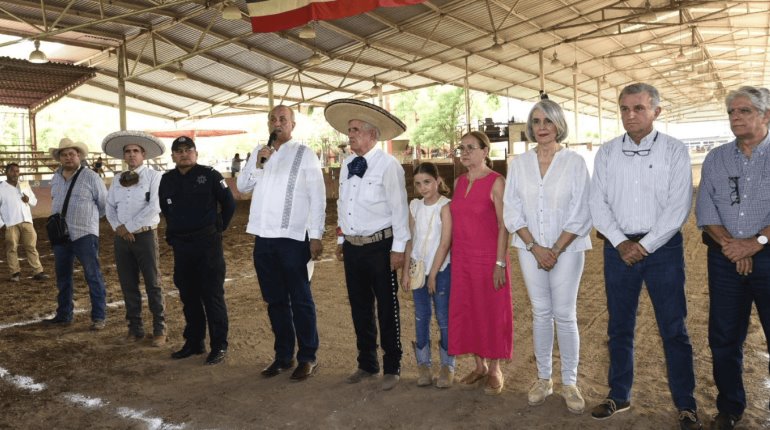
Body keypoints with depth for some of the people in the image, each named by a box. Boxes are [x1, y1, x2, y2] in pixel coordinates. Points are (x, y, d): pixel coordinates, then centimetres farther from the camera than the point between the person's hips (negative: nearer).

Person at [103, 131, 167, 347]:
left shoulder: (153, 176, -5)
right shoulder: (117, 179, 12)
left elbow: (154, 207, -14)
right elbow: (110, 207, 10)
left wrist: (129, 226, -12)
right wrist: (118, 227, -8)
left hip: (145, 235, -5)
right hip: (121, 237, 5)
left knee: (153, 285, 1)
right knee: (128, 285, 10)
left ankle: (159, 330, 10)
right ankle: (135, 328, 21)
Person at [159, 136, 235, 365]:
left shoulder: (209, 175, -6)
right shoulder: (167, 180, 9)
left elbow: (229, 203, 1)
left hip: (207, 243, -5)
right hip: (180, 245, 5)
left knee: (212, 295, -3)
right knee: (188, 296, 12)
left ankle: (219, 346, 5)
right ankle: (194, 342, 24)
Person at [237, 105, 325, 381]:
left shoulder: (304, 155, -3)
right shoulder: (259, 153, 13)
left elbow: (318, 198, -6)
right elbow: (242, 187, 10)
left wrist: (316, 236, -11)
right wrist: (258, 164, -6)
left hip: (292, 238, -5)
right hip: (263, 237, 6)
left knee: (300, 300, 3)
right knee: (275, 300, 14)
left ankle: (308, 358, 15)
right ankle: (283, 356, 26)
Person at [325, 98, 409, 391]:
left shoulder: (388, 165, -11)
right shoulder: (347, 165, 10)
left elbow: (399, 208, -13)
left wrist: (398, 248, -14)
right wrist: (341, 239, 17)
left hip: (380, 246, -6)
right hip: (352, 246, 7)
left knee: (387, 309, 4)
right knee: (360, 308, 15)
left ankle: (391, 367, 19)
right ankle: (367, 363, 30)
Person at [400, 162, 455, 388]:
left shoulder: (444, 206, -9)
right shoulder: (414, 206, 6)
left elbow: (445, 242, -13)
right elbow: (410, 240, 7)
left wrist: (433, 274, -12)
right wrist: (406, 271, 3)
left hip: (441, 269, -4)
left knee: (443, 317, 2)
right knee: (421, 317, 9)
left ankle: (447, 366, 15)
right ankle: (423, 364, 20)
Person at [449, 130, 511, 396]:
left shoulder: (496, 182, -9)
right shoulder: (458, 182, 9)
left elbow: (504, 225, -12)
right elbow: (456, 220, 12)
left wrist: (500, 262, -16)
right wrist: (452, 256, 9)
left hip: (489, 258, -6)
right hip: (462, 259, 6)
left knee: (492, 312, 5)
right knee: (466, 311, 11)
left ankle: (494, 370, 20)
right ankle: (479, 366, 26)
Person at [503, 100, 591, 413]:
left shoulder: (574, 162, -3)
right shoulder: (519, 164, 4)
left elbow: (581, 214, -5)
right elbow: (512, 211, 2)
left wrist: (556, 250, -10)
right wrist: (535, 247, -7)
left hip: (567, 249, -2)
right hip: (530, 249, 2)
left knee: (565, 315, 0)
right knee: (541, 313, 8)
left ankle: (569, 382, 14)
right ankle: (543, 378, 21)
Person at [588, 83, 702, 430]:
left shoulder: (674, 150, -2)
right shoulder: (606, 152, 6)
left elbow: (678, 206, -9)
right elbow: (597, 202, 1)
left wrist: (645, 245, -13)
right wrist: (621, 242, -9)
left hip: (663, 247, -2)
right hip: (619, 248, 3)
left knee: (673, 329, 3)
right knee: (619, 326, 10)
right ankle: (619, 396, 23)